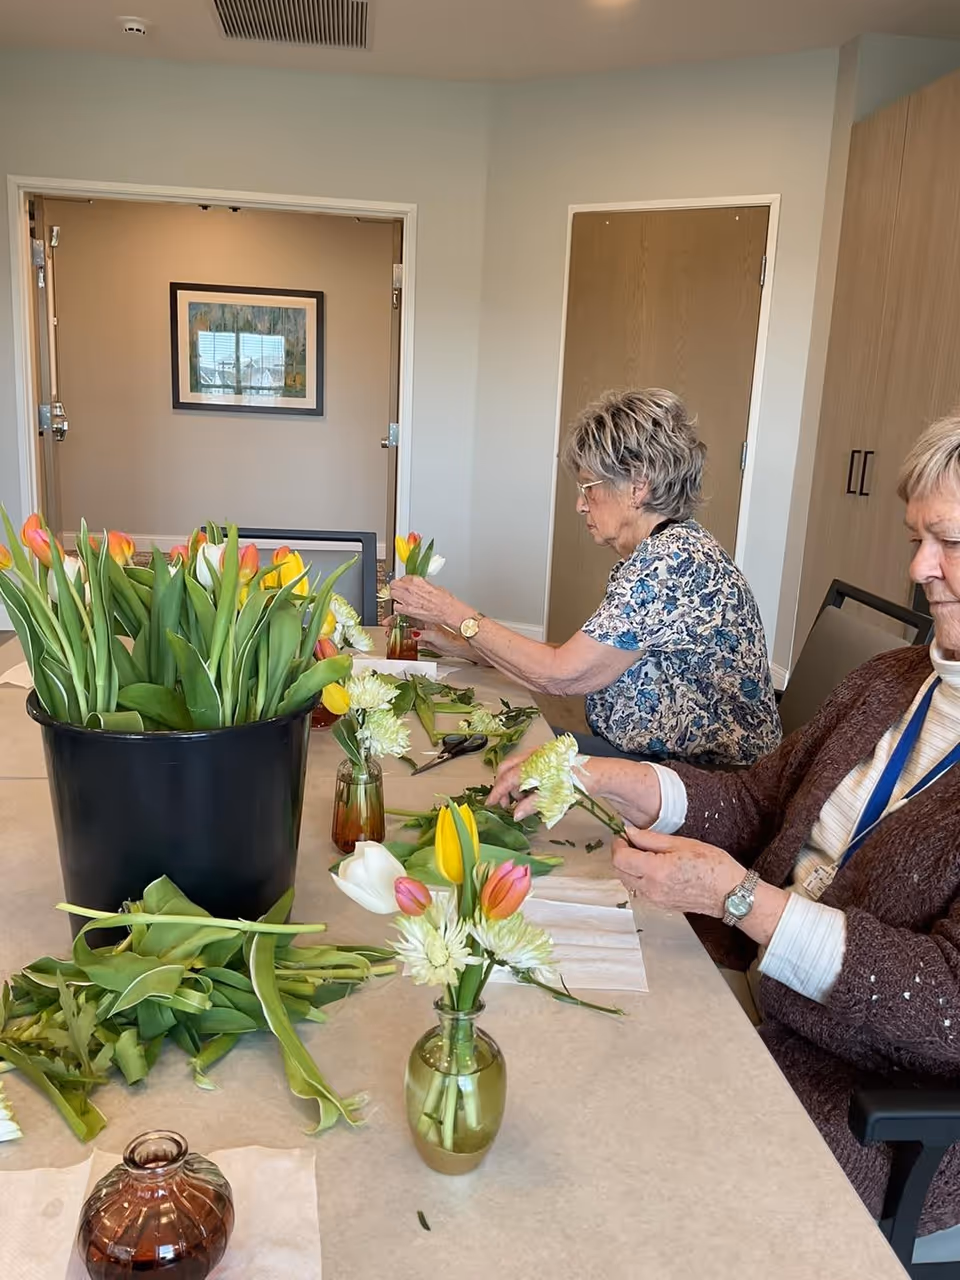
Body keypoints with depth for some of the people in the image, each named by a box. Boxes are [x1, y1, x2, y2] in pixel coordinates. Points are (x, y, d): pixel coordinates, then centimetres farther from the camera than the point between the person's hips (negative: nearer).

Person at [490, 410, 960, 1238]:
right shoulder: (892, 682, 5)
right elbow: (761, 802, 8)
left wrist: (738, 896, -25)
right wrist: (608, 781, -7)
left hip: (892, 1105, -6)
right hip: (765, 1005, 6)